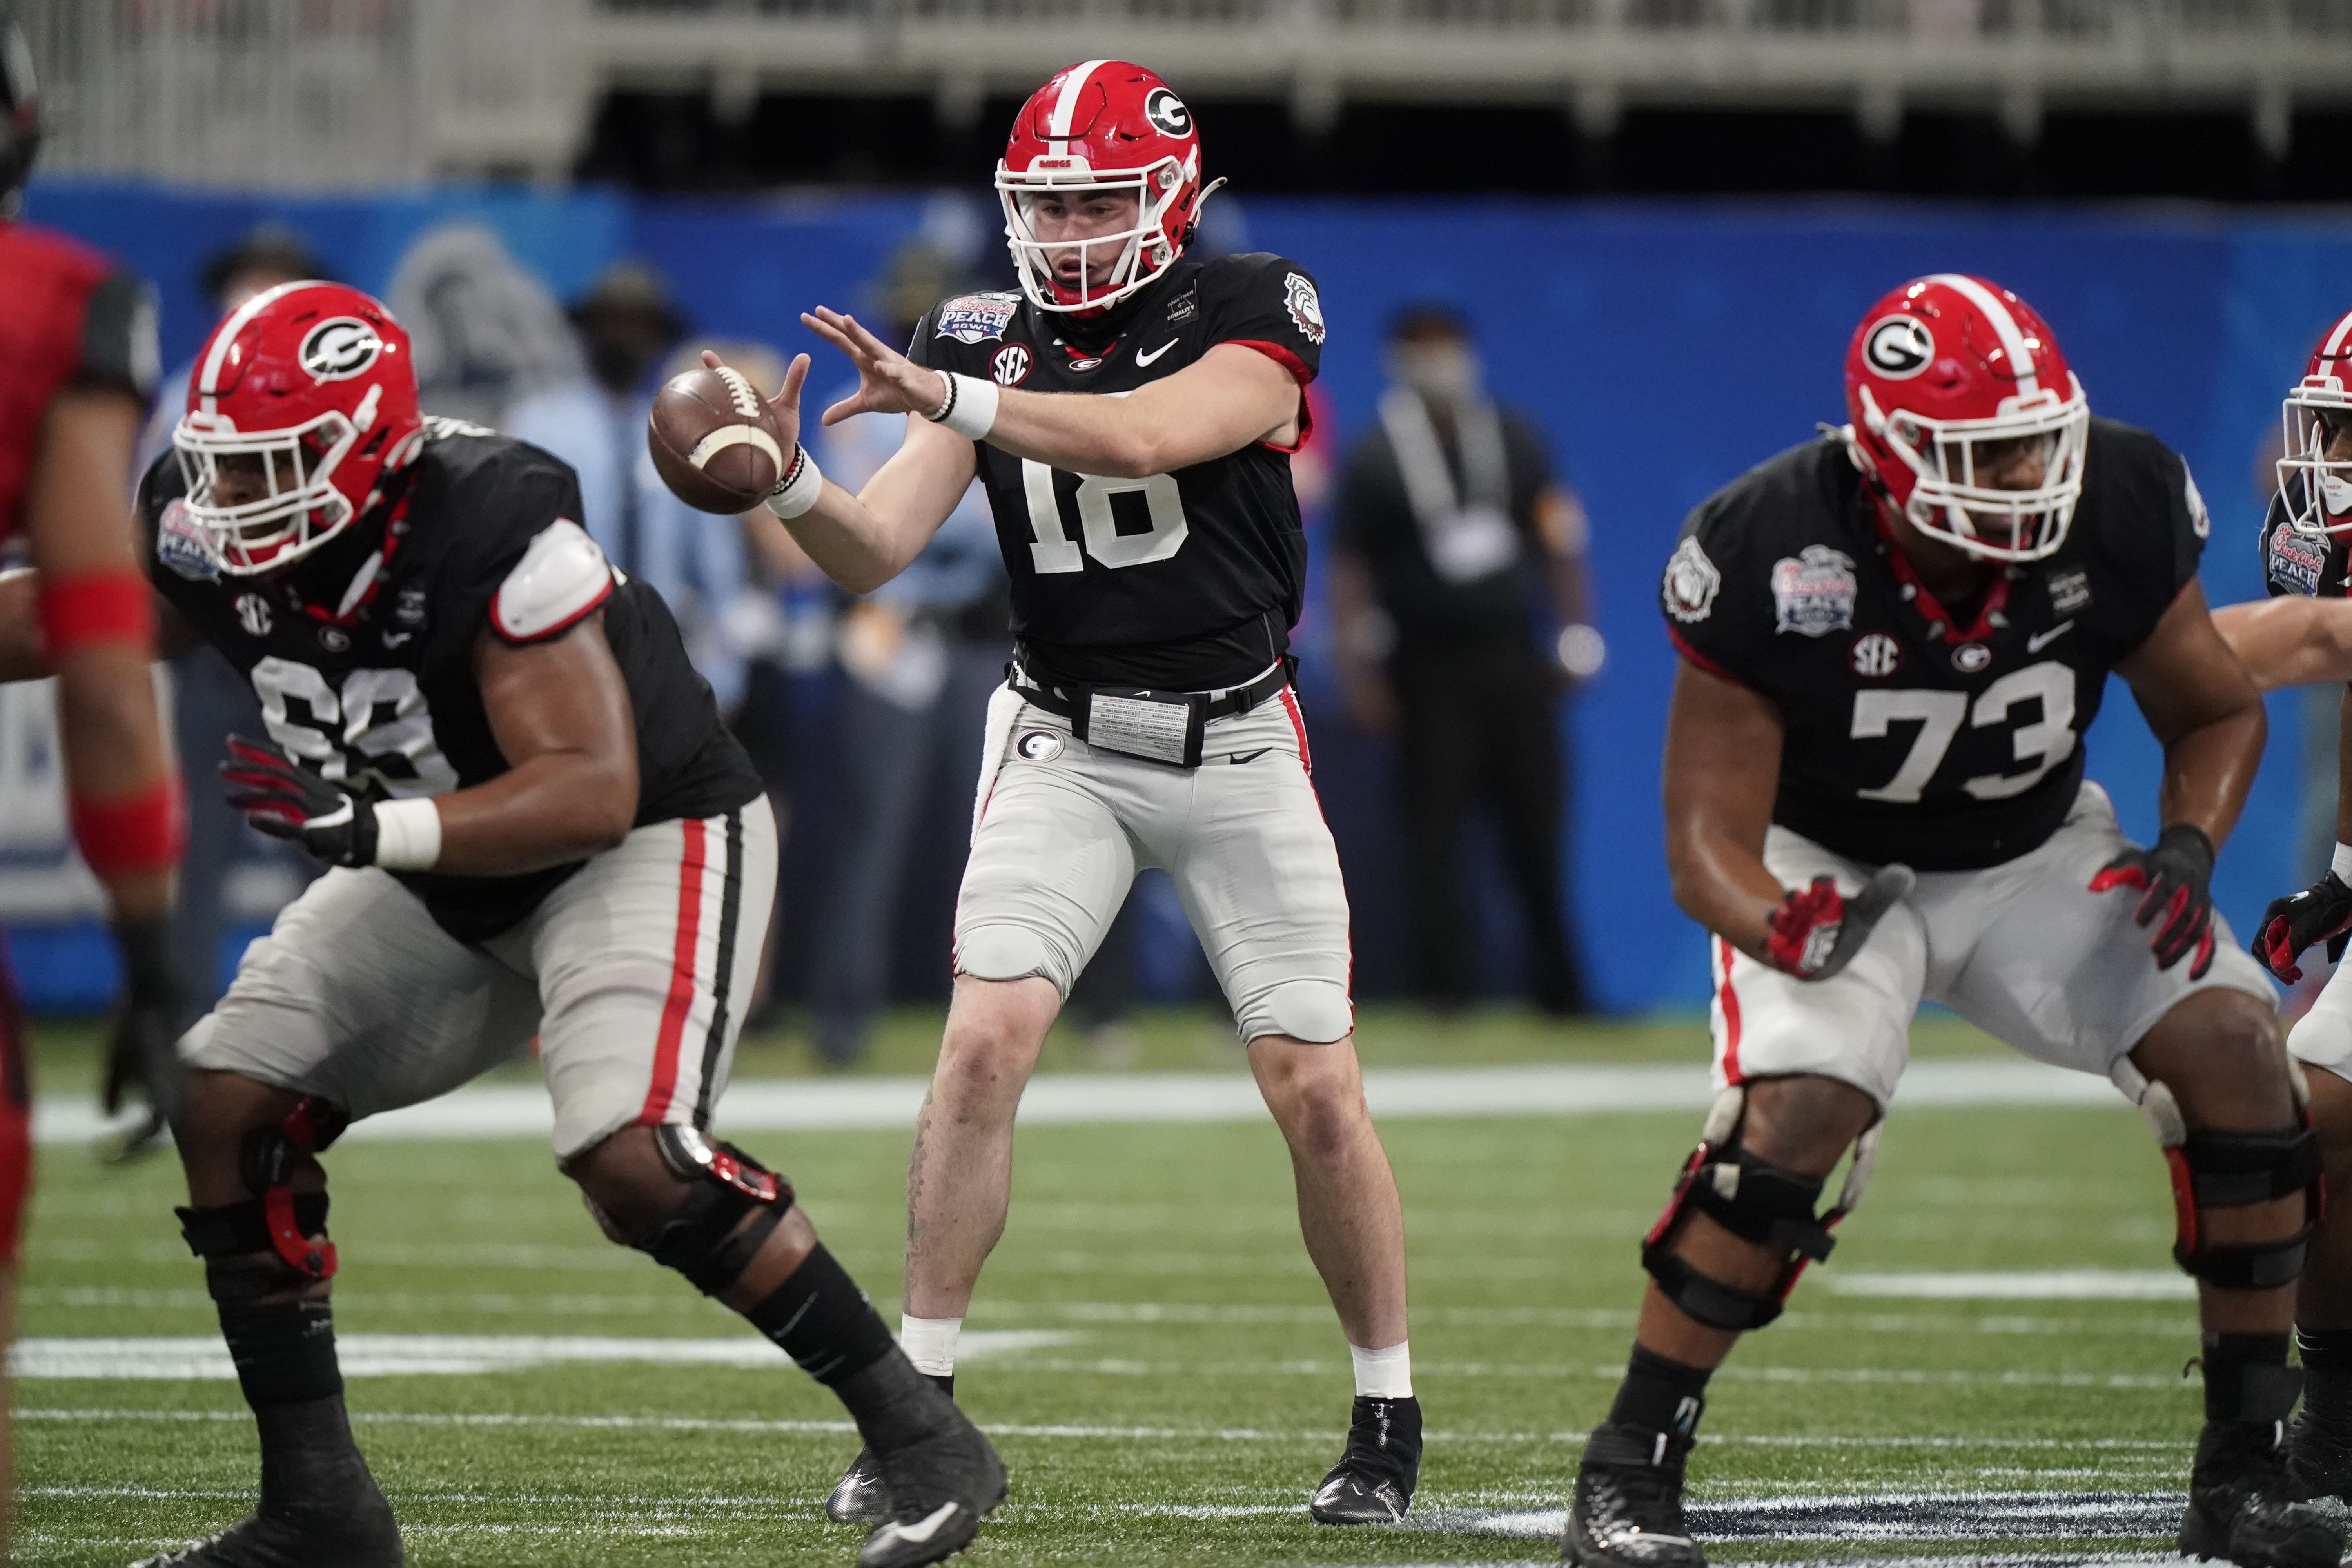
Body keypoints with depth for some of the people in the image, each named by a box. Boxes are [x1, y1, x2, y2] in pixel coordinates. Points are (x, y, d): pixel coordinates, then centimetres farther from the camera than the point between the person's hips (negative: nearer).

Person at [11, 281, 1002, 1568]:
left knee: (631, 1159, -28)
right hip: (447, 878, 8)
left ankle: (918, 1433, -14)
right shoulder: (211, 543, -12)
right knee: (225, 1108, -3)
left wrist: (367, 827, -44)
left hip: (650, 842, -8)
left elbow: (593, 794, -35)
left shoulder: (489, 534, -32)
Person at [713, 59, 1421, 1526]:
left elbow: (1146, 438, -31)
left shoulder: (1252, 315, -11)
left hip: (1235, 747, -2)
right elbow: (875, 553, -7)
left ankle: (1389, 1413, 15)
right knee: (985, 1042, -16)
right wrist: (790, 486, -28)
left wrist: (950, 399, -40)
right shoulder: (992, 339, 0)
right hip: (1065, 746, 2)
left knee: (1317, 1089, -3)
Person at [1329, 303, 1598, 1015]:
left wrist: (1575, 635, 8)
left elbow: (1557, 542, 14)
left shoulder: (1514, 441, 9)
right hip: (1431, 671, -3)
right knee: (1435, 824, -6)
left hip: (1513, 657, 3)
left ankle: (1558, 982, 14)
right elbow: (1348, 572, -1)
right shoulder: (1376, 460, -2)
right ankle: (1448, 983, -1)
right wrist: (1359, 671, -6)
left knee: (1536, 822, 4)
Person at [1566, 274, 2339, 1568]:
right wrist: (1781, 928, -47)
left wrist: (2190, 849, -22)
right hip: (1830, 867, -3)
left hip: (2036, 854, 3)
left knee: (2232, 1047, -17)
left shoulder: (2116, 514, -20)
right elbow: (1708, 840, -24)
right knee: (1798, 1112, -29)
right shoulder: (1773, 563, -29)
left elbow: (2218, 713, -2)